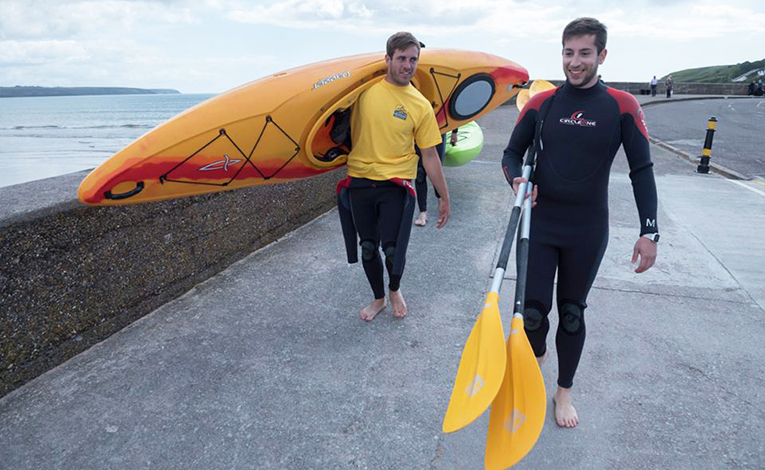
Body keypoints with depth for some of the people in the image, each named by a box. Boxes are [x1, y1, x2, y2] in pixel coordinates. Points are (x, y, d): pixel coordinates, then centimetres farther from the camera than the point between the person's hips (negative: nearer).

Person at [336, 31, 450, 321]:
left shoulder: (420, 105, -3)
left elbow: (430, 156, 1)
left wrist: (444, 197, 3)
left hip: (396, 184, -2)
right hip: (359, 180, 2)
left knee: (393, 248, -6)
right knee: (367, 248, 10)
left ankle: (394, 289, 29)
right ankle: (378, 298, 36)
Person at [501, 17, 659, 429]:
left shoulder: (622, 106, -4)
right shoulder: (541, 103, -1)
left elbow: (641, 171, -2)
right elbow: (512, 153, 6)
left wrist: (648, 231, -8)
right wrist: (517, 180, -17)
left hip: (588, 230, 0)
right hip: (540, 223, 1)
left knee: (572, 311, 11)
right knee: (533, 308, 0)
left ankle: (564, 393, 31)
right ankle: (537, 354, 37)